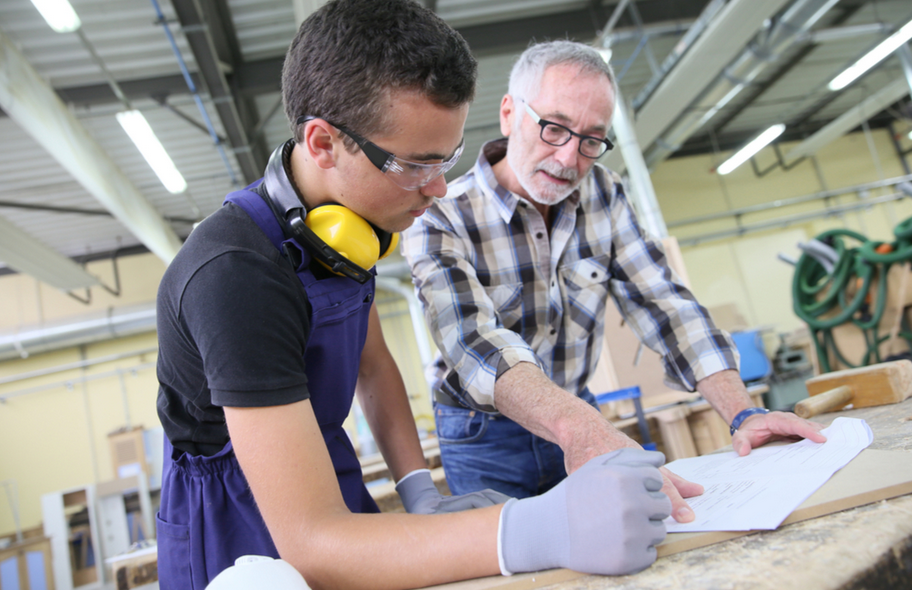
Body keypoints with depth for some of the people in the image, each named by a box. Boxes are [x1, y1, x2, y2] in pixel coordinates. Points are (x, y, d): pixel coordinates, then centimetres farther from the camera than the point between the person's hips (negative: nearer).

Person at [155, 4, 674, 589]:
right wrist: (545, 531, -43)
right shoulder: (236, 275, -31)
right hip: (241, 526, -6)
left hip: (329, 487, 6)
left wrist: (420, 493, -6)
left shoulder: (346, 223, -5)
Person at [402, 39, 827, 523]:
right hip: (486, 442, -3)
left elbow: (660, 301, -8)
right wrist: (580, 428, -54)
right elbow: (473, 341, -36)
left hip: (580, 416, 4)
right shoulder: (439, 220, -20)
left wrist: (742, 414, -21)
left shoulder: (602, 194, -3)